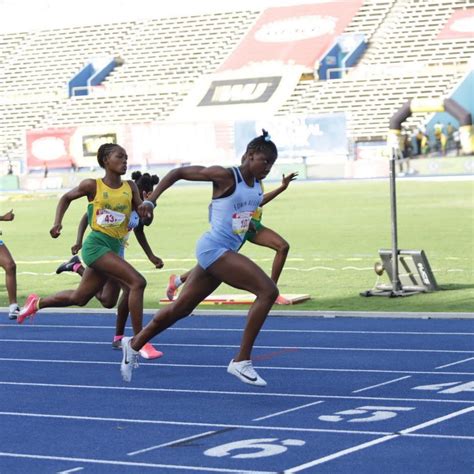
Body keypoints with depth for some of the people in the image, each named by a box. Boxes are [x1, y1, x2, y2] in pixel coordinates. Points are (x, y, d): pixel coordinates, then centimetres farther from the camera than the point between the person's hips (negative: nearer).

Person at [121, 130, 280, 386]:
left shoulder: (258, 186, 8)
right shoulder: (225, 176, -13)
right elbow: (178, 172, -7)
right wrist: (151, 201, -11)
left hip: (226, 252, 9)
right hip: (213, 248, -9)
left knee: (181, 308, 18)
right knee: (268, 290, -21)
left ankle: (134, 344, 36)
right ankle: (241, 361, -18)